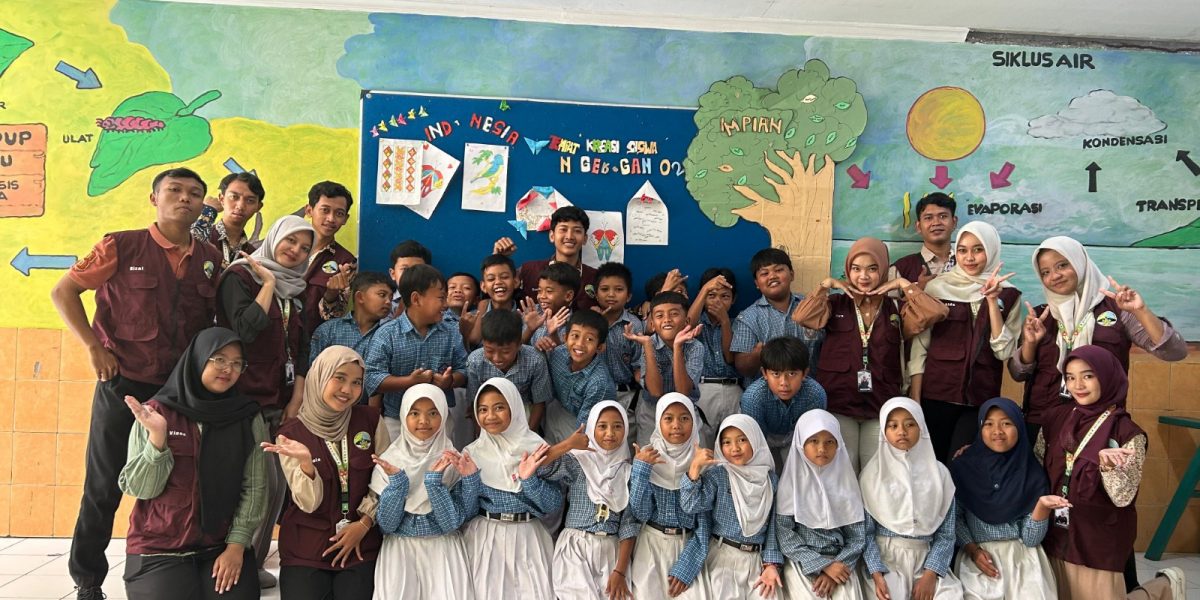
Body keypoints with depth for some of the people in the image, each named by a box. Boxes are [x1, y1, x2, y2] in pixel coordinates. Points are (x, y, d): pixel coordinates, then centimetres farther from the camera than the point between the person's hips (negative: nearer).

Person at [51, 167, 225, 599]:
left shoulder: (209, 259, 5)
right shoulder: (121, 246, -6)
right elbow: (63, 292, -1)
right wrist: (94, 347, -9)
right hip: (123, 386, -3)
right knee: (104, 487, 8)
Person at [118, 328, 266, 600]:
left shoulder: (249, 417, 0)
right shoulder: (156, 413, -3)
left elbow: (255, 487, -2)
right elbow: (140, 488, -7)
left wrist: (237, 544, -9)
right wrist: (157, 436, -21)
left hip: (223, 547, 1)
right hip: (158, 551, -1)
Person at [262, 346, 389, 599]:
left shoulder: (370, 419, -2)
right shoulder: (291, 434, -5)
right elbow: (308, 503, -11)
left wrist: (364, 523, -5)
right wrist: (306, 462, -27)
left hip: (361, 545, 1)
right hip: (306, 550, -1)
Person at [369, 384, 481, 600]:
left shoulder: (455, 461, -5)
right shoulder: (389, 460, -2)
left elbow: (452, 523, -11)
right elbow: (386, 525, -6)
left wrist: (436, 479, -21)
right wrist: (396, 481, -19)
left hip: (444, 548, -1)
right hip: (399, 548, 1)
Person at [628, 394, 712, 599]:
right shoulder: (646, 458, -3)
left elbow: (706, 519, -4)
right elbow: (640, 513, -9)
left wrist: (687, 565, -12)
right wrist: (641, 469, -18)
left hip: (689, 545, 0)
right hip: (652, 544, 0)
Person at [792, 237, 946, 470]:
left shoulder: (896, 310, 8)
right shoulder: (836, 305, 5)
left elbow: (937, 313, -7)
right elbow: (801, 317, -12)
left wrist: (904, 284, -3)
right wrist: (826, 284, -7)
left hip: (881, 408, 2)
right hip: (837, 406, -1)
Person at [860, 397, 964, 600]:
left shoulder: (939, 473, 4)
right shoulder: (873, 473, 0)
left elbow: (946, 533, 3)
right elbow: (866, 531, -2)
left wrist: (930, 574, -10)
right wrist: (876, 574, -14)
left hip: (926, 558, 2)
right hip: (884, 557, -2)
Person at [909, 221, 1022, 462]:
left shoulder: (1007, 294, 4)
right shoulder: (937, 288, 0)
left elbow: (1003, 351, -5)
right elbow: (919, 345, 1)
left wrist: (992, 301, -11)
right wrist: (915, 400, -3)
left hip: (981, 399, 0)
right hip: (937, 395, 0)